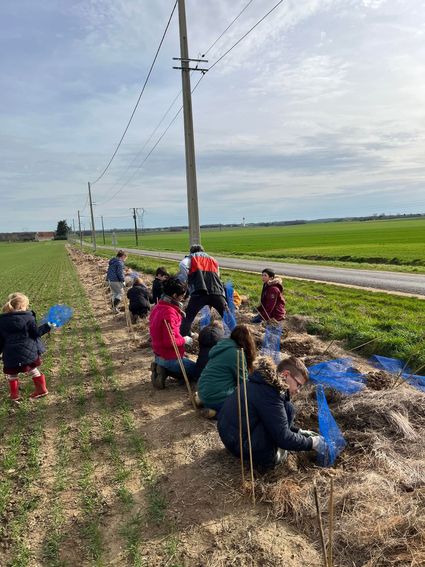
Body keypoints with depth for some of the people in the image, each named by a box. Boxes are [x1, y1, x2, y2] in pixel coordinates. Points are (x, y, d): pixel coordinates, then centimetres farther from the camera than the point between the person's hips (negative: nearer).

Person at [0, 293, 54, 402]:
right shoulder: (28, 317, -9)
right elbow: (36, 332, -5)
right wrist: (48, 326, 7)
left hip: (11, 356, 0)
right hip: (29, 352, 0)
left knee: (11, 374, 20)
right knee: (32, 369, 22)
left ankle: (14, 395, 24)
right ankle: (41, 389, 31)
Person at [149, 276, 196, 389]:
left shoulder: (158, 307, 4)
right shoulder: (169, 313, -26)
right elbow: (169, 341, -27)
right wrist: (184, 340, -10)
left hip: (159, 355, 9)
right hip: (170, 358, -9)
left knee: (189, 363, 26)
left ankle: (163, 369, 6)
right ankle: (165, 372, -5)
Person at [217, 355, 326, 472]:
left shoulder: (266, 382, 6)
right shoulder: (267, 394, -24)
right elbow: (283, 438, -22)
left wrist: (299, 432, 16)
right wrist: (311, 443, -8)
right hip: (239, 445, -10)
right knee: (287, 410, -16)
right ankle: (265, 458, -2)